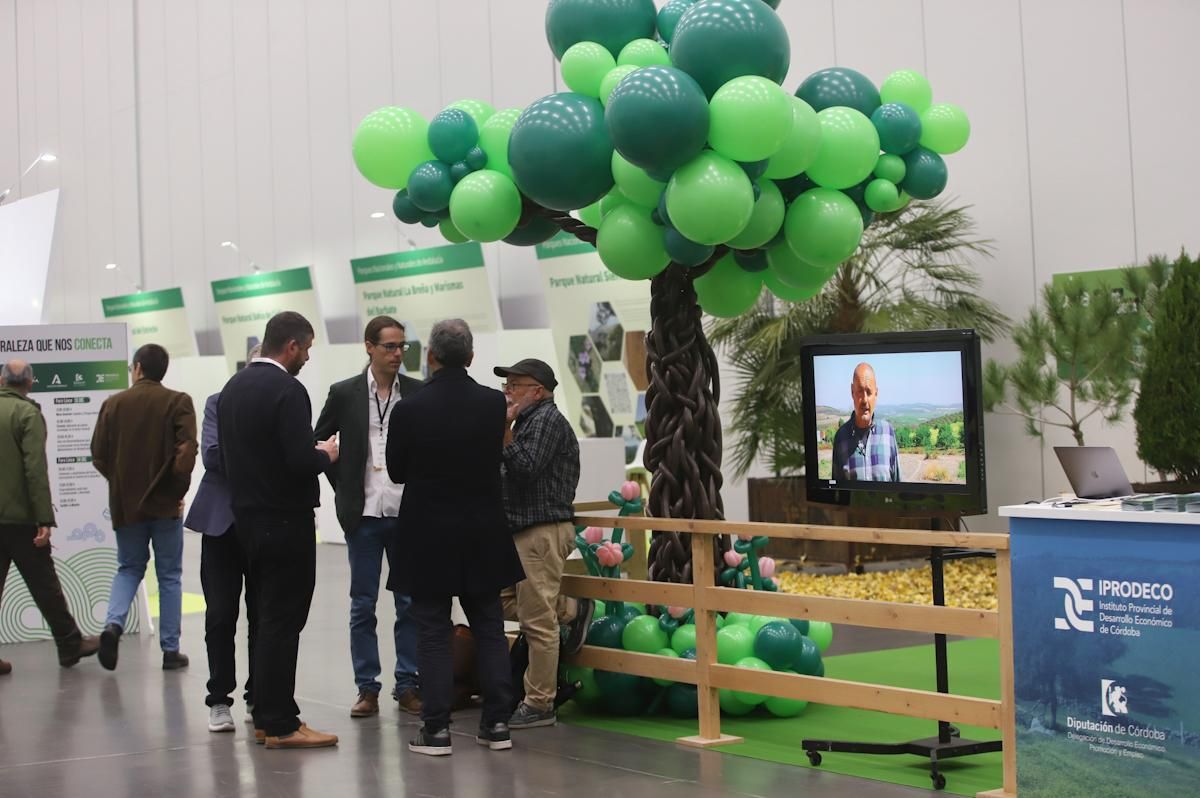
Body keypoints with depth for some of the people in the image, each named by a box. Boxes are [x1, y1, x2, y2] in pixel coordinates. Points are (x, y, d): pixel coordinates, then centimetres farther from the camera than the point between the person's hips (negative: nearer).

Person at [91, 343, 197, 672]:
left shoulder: (113, 404, 1)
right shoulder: (178, 402, -6)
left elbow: (99, 456, 0)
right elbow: (186, 451, -16)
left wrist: (121, 483, 13)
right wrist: (178, 489, -5)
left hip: (125, 503, 2)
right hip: (165, 503, -2)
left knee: (129, 568, 18)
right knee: (169, 575, 8)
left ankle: (113, 623, -7)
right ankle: (170, 650, 8)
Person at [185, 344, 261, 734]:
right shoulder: (220, 402, 4)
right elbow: (212, 454, -7)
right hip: (223, 522, 0)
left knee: (263, 615, 5)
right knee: (221, 614, 2)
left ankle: (258, 698, 16)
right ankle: (219, 700, 10)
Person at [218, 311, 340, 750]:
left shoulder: (232, 387, 10)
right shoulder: (288, 390, -17)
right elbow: (301, 461, -24)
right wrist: (325, 454, -3)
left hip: (248, 517, 9)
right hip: (285, 521, -8)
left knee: (267, 618, 15)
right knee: (282, 622, -4)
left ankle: (266, 715, 19)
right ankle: (280, 725, 0)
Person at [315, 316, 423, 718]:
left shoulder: (418, 393, 1)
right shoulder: (344, 393, 0)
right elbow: (318, 442, 9)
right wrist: (341, 487, 4)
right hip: (363, 514, 0)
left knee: (410, 603, 5)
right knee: (363, 605, 3)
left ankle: (407, 685, 13)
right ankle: (367, 688, 10)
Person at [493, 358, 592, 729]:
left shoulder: (547, 419, -11)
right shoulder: (530, 420, 17)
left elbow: (526, 467, -22)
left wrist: (503, 432, -16)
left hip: (543, 531, -10)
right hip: (523, 530, 10)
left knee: (537, 621, -5)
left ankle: (539, 706, 1)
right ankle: (573, 610, 21)